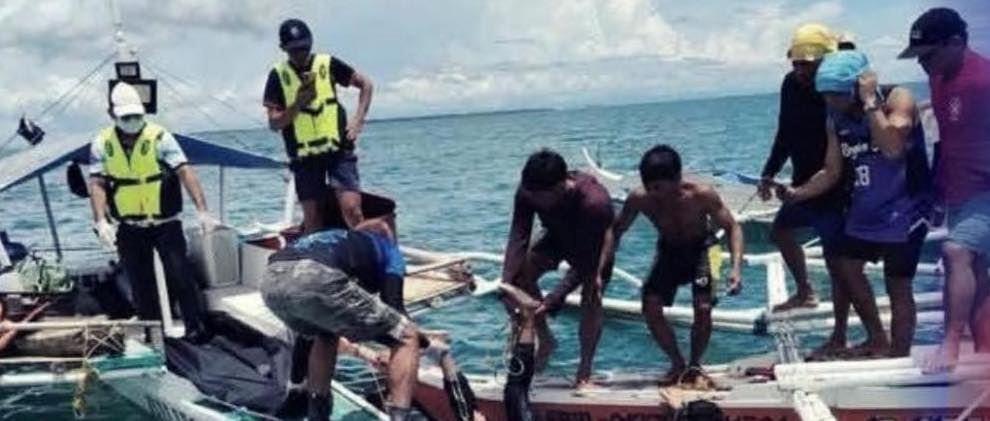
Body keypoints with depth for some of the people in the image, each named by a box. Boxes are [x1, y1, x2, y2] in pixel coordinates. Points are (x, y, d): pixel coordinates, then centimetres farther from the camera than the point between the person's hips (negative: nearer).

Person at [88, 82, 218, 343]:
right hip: (129, 228, 3)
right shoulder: (102, 144, -3)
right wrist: (101, 221, -21)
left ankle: (195, 327, 7)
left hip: (165, 222, -3)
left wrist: (202, 211, -30)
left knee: (180, 276, -6)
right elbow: (97, 184, -6)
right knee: (140, 284, 12)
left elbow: (185, 173, -20)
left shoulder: (159, 137, -13)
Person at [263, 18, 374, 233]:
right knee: (312, 219, 4)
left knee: (351, 208, -14)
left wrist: (358, 119, -2)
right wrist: (297, 104, -18)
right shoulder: (278, 75, -1)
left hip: (338, 150, -1)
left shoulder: (328, 64, -1)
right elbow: (274, 123, -3)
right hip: (304, 157, 1)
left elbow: (365, 84, 8)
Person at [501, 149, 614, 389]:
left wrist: (553, 300, -44)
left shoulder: (594, 202, -45)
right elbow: (518, 236, -32)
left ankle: (585, 370, -1)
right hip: (559, 236, 4)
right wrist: (506, 283, -43)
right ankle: (545, 340, 8)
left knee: (591, 299, -16)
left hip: (593, 243, -4)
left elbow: (584, 262, -40)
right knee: (522, 274, -11)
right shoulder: (528, 192, -32)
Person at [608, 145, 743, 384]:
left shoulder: (702, 195, -31)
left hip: (702, 250, -2)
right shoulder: (639, 199, -25)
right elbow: (617, 230, -10)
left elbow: (732, 227, -21)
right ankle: (678, 364, 9)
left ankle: (695, 364, 6)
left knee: (703, 308, -21)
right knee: (650, 308, -14)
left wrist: (736, 267, -35)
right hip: (669, 252, 2)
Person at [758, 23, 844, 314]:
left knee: (835, 258, -5)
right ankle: (805, 292, 42)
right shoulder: (792, 85, -1)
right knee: (780, 231, 23)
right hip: (804, 183, 8)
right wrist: (769, 174, 9)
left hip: (833, 189, -8)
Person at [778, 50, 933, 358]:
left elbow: (892, 148, -35)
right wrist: (798, 193, -8)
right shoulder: (837, 119, 0)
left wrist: (869, 102, -30)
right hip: (865, 210, 7)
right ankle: (877, 340, 33)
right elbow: (832, 172, 5)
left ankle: (899, 357, 7)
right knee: (847, 270, 15)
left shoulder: (897, 99, -18)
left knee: (897, 286, -4)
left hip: (903, 210, -7)